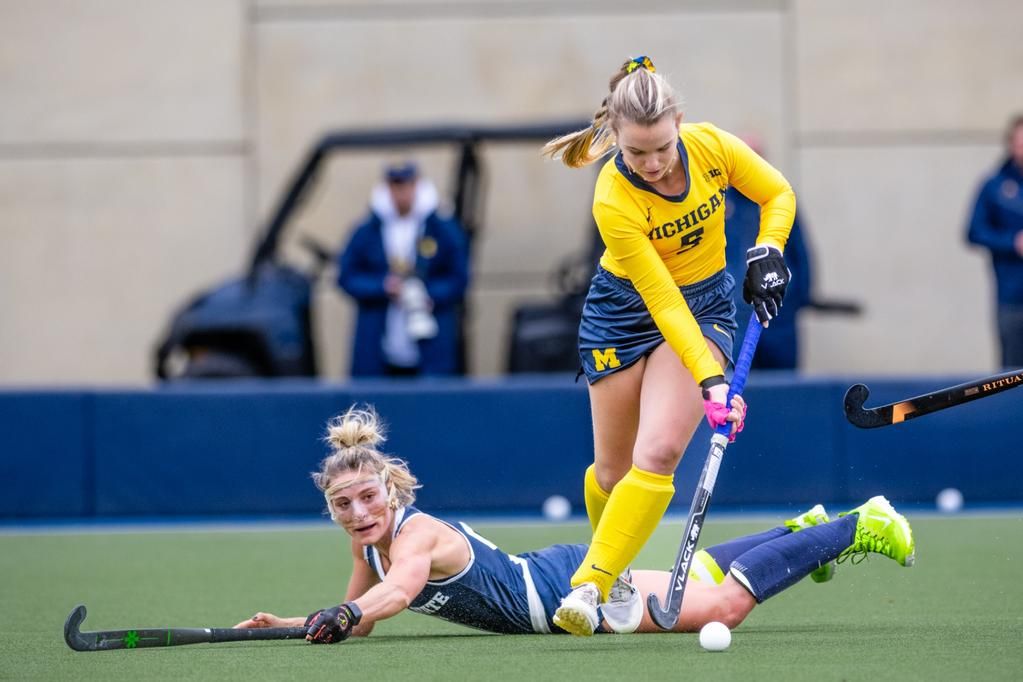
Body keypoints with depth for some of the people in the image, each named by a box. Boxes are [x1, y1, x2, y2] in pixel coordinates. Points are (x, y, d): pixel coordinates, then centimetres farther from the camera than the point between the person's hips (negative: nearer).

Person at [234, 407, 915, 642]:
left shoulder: (418, 532, -27)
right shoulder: (369, 544, -3)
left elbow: (397, 591, -49)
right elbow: (355, 618, 11)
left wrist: (342, 617, -67)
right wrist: (286, 623, -4)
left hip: (566, 585, -8)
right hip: (550, 576, 8)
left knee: (722, 604, -13)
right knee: (695, 573, 25)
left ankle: (860, 527, -1)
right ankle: (802, 530, 44)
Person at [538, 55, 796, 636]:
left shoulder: (712, 146, -20)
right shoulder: (613, 202, -28)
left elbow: (777, 193, 1)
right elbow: (663, 303, -29)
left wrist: (767, 253, -14)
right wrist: (711, 380, -35)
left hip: (706, 304, 1)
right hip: (625, 310, -1)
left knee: (658, 453, -20)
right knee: (613, 472, 4)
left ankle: (591, 586, -19)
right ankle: (616, 572, 35)